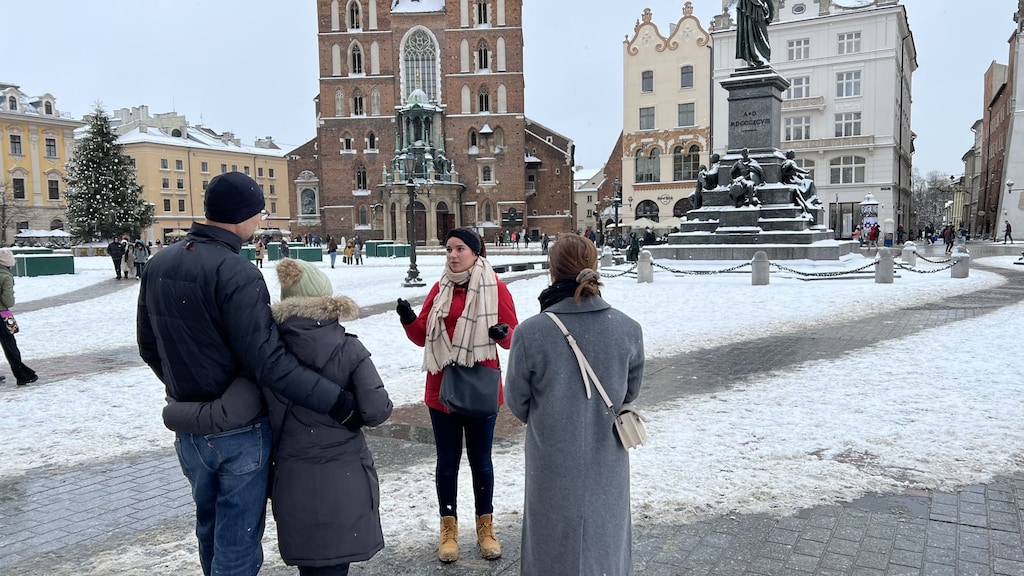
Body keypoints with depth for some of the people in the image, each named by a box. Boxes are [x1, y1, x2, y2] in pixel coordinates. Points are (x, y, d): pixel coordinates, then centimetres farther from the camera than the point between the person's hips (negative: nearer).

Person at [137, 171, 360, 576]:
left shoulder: (158, 266, 2)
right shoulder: (237, 274, -23)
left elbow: (149, 349, 11)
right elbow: (268, 362, -28)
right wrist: (338, 402, -25)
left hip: (187, 431, 7)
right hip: (238, 432, -7)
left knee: (209, 531, 27)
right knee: (237, 543, 8)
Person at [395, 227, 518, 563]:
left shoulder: (495, 288, -5)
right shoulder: (440, 289, 4)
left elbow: (512, 337, -4)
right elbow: (422, 337, 5)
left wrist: (502, 332, -26)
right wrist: (409, 320, -14)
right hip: (441, 388, 2)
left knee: (481, 461, 11)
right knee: (447, 462, 10)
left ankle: (485, 529, 28)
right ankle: (449, 530, 25)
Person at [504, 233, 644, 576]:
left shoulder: (530, 333, -21)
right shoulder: (628, 329, -13)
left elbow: (517, 403, -8)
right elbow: (631, 392, 2)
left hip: (552, 465, -2)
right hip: (607, 465, 2)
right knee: (606, 542, 23)